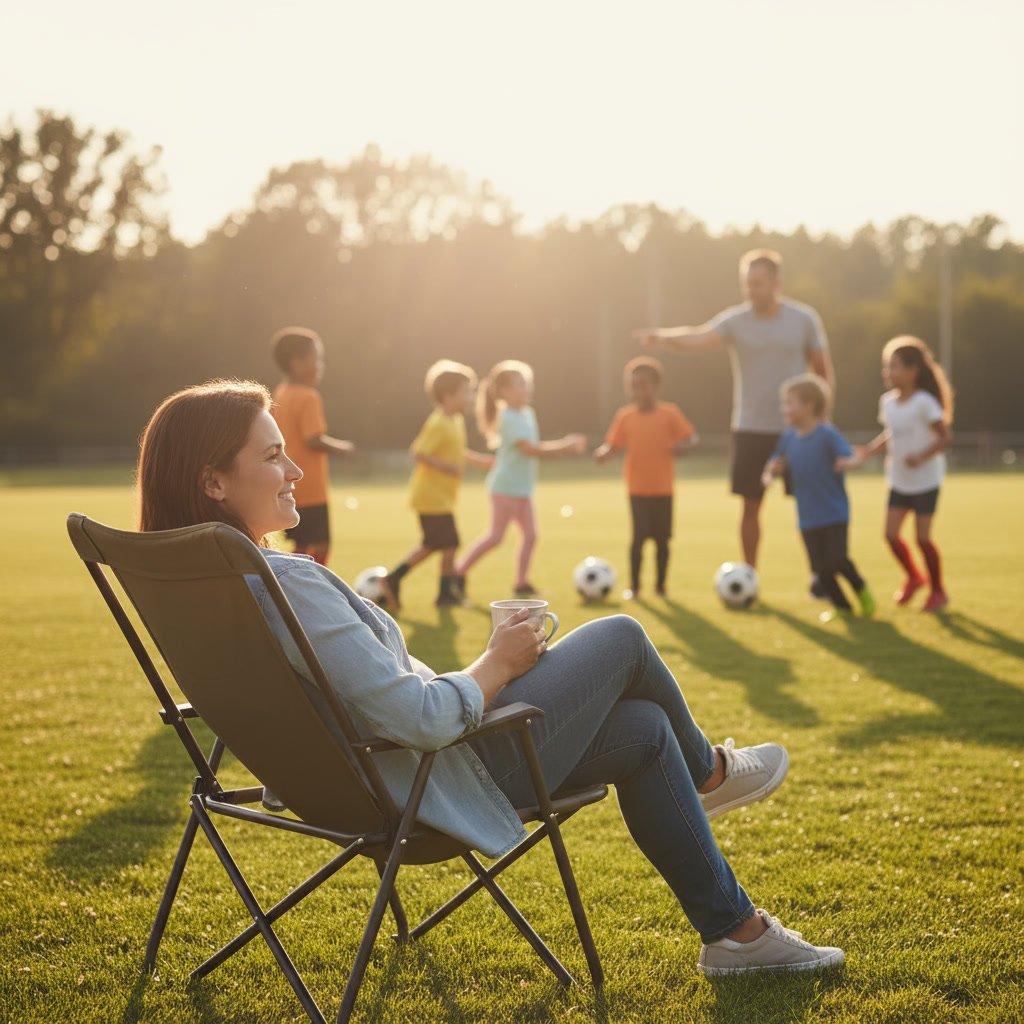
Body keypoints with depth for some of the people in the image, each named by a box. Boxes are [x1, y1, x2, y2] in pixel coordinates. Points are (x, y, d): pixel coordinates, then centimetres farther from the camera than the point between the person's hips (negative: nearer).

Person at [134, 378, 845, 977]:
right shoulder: (284, 583, -32)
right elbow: (420, 719, -31)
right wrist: (498, 664, -11)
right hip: (450, 774, -10)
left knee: (644, 729, 16)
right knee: (622, 637, 5)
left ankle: (736, 929, 29)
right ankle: (705, 771, 35)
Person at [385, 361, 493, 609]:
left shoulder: (456, 421, 11)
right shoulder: (438, 424, -19)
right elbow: (419, 452, -25)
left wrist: (483, 460, 19)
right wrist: (447, 467, -26)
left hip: (441, 497, 10)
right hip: (433, 497, -10)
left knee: (431, 545, 15)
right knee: (450, 544, -2)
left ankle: (394, 577, 19)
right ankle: (446, 593, 11)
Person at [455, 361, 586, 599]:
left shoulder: (527, 413, 12)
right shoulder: (510, 418, -17)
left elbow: (535, 447, 17)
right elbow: (530, 450, -22)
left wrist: (565, 444, 6)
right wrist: (565, 448, -19)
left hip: (521, 487, 9)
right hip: (505, 487, -9)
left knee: (530, 534, 4)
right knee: (496, 536, -7)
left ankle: (522, 583, 10)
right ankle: (459, 572, 2)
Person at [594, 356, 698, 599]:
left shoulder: (670, 413, -2)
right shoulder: (625, 416, 2)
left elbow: (691, 436, -1)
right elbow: (614, 444, 2)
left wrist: (682, 445, -22)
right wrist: (604, 452, -19)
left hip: (663, 489, 0)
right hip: (637, 489, 0)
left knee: (662, 539, 7)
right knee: (639, 536, -6)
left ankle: (660, 585, 20)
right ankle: (634, 586, 5)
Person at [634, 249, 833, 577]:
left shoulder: (804, 319, -4)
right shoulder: (735, 320, -6)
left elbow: (823, 371, 4)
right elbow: (698, 337, -25)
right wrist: (663, 337, -46)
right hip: (751, 428, 1)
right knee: (750, 505, 4)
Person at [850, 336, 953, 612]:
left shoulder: (924, 402, -18)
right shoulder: (888, 402, 2)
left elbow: (945, 436, -17)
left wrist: (922, 457, -30)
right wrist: (871, 449, -2)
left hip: (925, 479, -6)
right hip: (899, 481, 6)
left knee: (922, 537, -3)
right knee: (891, 533, 0)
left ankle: (938, 591, 16)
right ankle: (914, 576, 26)